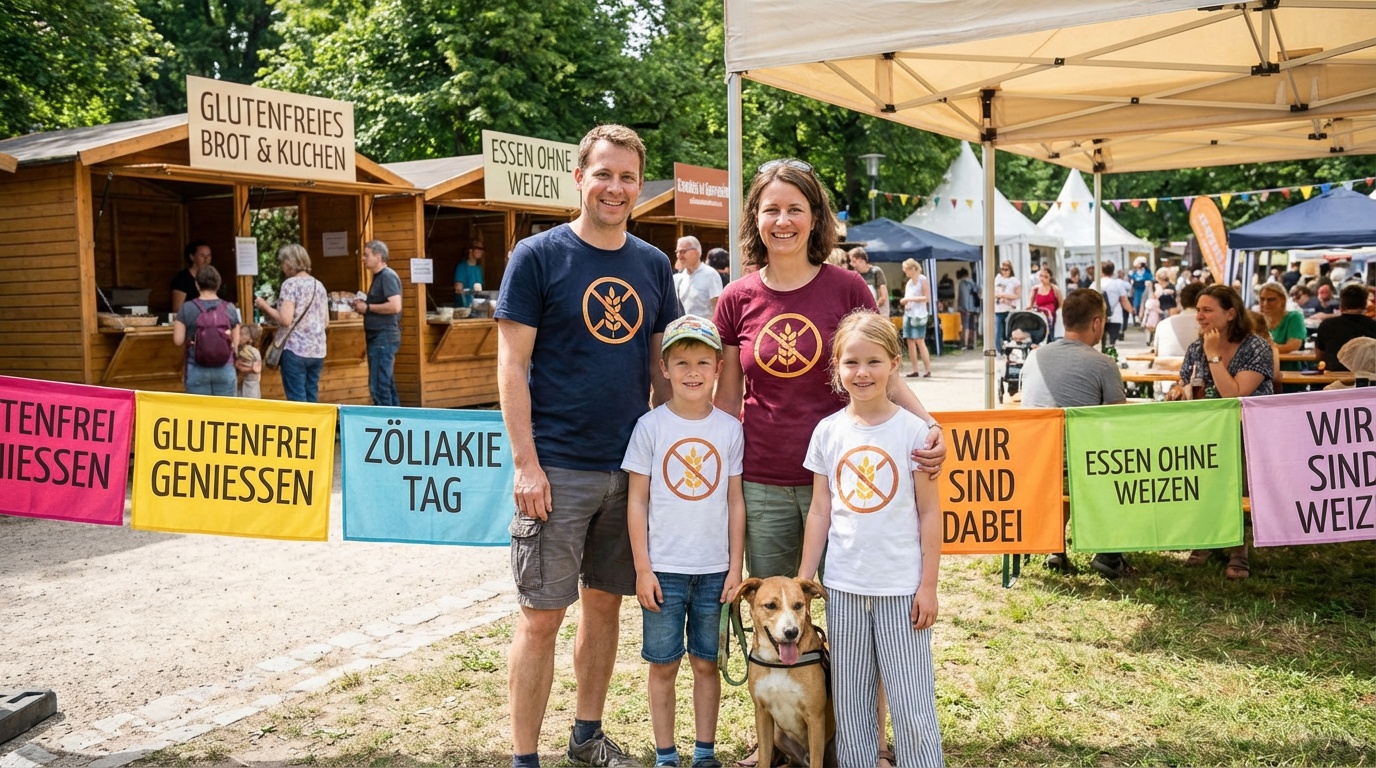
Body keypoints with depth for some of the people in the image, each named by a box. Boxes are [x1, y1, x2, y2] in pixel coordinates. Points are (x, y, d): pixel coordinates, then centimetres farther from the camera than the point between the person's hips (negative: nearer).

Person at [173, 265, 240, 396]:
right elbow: (236, 342, 4)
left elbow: (178, 340, -3)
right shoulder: (230, 308, 0)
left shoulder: (187, 308, -4)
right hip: (225, 369, 1)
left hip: (197, 369, -1)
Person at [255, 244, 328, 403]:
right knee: (312, 399, 11)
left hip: (295, 349, -6)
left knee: (297, 401, -2)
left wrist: (265, 306, -3)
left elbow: (285, 320, -17)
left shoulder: (290, 284, -8)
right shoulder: (319, 285, 11)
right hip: (317, 351, 7)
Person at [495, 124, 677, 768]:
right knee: (541, 614, 0)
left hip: (631, 467, 5)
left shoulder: (653, 264, 9)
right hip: (558, 468, -5)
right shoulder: (537, 255, -5)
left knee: (605, 602, 14)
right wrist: (526, 462, -14)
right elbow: (512, 363, -8)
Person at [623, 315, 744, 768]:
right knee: (663, 664, 7)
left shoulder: (729, 429, 1)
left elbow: (735, 502, 4)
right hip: (664, 569, -1)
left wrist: (735, 568, 1)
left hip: (715, 570, 1)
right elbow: (637, 501, -2)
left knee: (707, 662, 10)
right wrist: (643, 568, -6)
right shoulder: (651, 426, -4)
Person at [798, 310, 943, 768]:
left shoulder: (912, 430, -5)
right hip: (843, 587, 3)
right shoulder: (829, 431, 3)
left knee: (912, 704, 2)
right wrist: (803, 580, 5)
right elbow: (820, 512, 7)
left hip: (901, 587, -3)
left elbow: (930, 512, -3)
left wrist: (928, 585, -6)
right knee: (849, 705, 11)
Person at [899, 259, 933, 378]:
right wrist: (904, 301, -2)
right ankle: (914, 370, 6)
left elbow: (927, 298, -10)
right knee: (910, 341, 3)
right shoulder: (909, 282, 14)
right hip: (908, 313, 7)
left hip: (919, 314, -7)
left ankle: (928, 370, -10)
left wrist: (910, 299, -15)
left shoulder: (922, 280, -5)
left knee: (919, 341, -12)